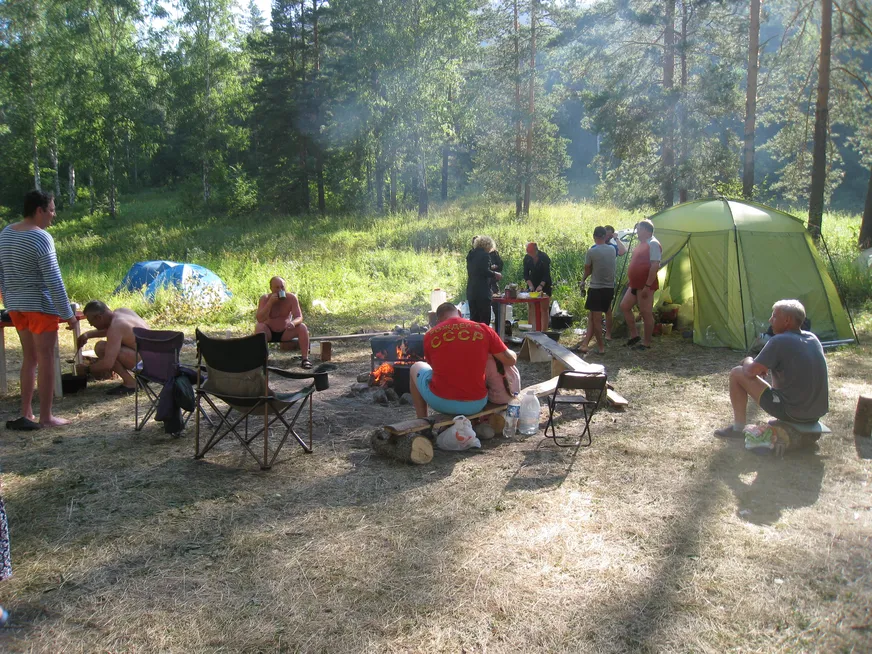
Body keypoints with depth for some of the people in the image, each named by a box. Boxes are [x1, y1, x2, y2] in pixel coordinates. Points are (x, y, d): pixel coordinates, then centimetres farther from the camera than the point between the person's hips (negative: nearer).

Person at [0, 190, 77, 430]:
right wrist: (67, 313, -14)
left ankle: (26, 414, 17)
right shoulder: (41, 238, -17)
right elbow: (53, 280, -19)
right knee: (46, 360, 0)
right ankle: (46, 417, 5)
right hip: (40, 305, -8)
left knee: (29, 358, 16)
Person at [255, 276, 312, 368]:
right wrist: (270, 302, -33)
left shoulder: (291, 298, -13)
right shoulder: (265, 298, -15)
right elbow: (259, 319, -27)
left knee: (303, 327, -24)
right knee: (259, 327, -32)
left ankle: (305, 359, -23)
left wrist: (293, 323, -44)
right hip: (269, 333, -1)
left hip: (285, 332, 1)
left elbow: (299, 318, -19)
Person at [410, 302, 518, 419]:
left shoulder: (430, 335, 0)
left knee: (416, 367, 29)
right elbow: (511, 360, 2)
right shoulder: (483, 329, -2)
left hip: (441, 402, -1)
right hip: (476, 405, 1)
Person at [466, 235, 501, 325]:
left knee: (473, 318, 11)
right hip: (483, 291, -8)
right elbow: (485, 271, -18)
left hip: (471, 291, 8)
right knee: (485, 319, -4)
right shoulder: (485, 255, -8)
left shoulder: (471, 255, 16)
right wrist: (495, 274, 1)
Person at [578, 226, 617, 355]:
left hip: (596, 288, -6)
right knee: (592, 317, 11)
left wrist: (583, 281, 19)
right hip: (610, 288, 6)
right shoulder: (612, 250, 3)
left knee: (595, 319, 4)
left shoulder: (591, 252, -11)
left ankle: (601, 346, 10)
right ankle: (585, 344, 8)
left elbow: (587, 270, 0)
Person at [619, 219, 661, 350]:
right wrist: (631, 281, 22)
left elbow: (655, 266, -22)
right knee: (624, 306, 13)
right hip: (635, 285, 10)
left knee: (646, 313, -2)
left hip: (645, 286, -10)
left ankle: (646, 343, 6)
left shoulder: (653, 244, -15)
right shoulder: (642, 244, 15)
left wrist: (647, 286, -24)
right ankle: (634, 335, 21)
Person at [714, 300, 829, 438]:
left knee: (737, 374, 2)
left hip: (792, 413, -7)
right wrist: (765, 364, 18)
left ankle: (738, 428, 14)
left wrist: (748, 361, 12)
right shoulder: (813, 338, 6)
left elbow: (750, 372, -11)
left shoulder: (779, 341, -17)